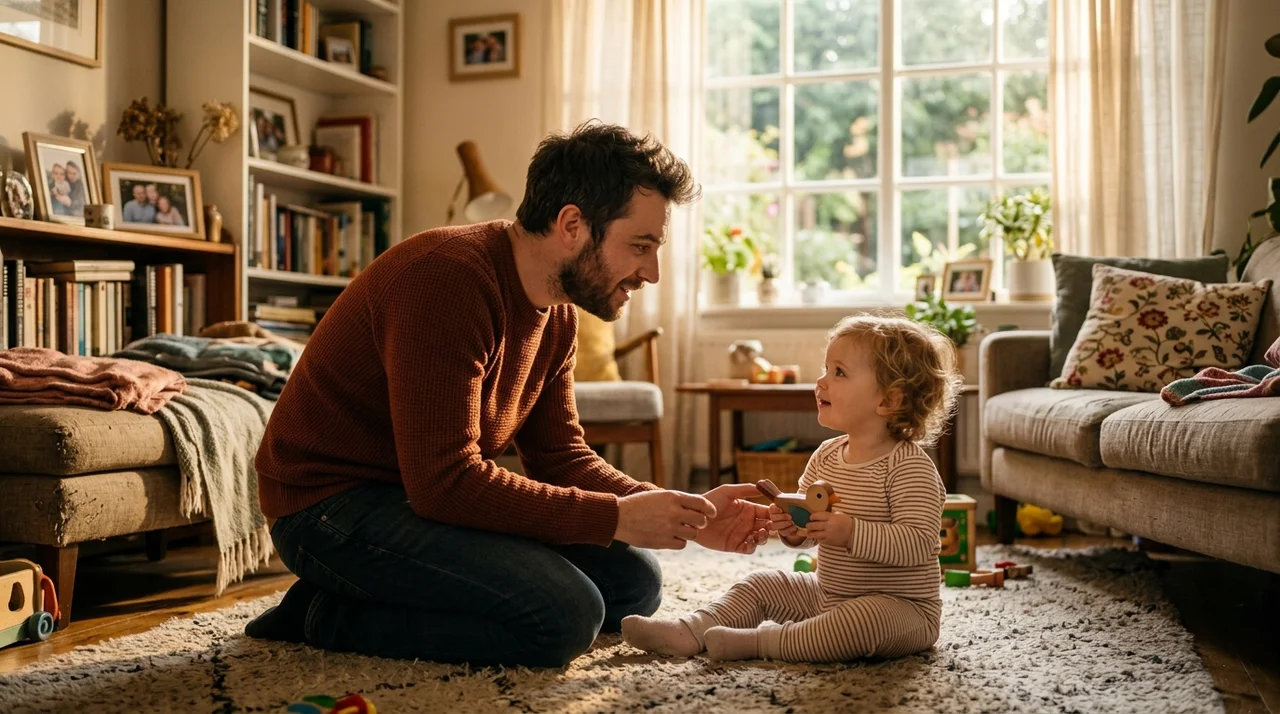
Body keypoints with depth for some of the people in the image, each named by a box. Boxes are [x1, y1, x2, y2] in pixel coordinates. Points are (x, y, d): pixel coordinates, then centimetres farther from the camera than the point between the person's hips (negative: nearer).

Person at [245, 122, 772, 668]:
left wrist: (684, 516, -9)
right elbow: (444, 481, -30)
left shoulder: (557, 312, 4)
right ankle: (335, 618, -6)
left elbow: (561, 457, 6)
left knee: (633, 581, 4)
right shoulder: (447, 279, -26)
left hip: (431, 491, 10)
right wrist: (616, 517, -25)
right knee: (564, 614, -25)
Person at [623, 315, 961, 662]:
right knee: (762, 584, 10)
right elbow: (808, 530, 11)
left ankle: (757, 642, -31)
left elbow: (919, 542, -29)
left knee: (869, 618, -37)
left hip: (902, 607, -8)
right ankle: (689, 633, -4)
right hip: (830, 594, 8)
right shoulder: (826, 456, 4)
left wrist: (852, 532, -37)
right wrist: (791, 526, -12)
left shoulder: (910, 467, -20)